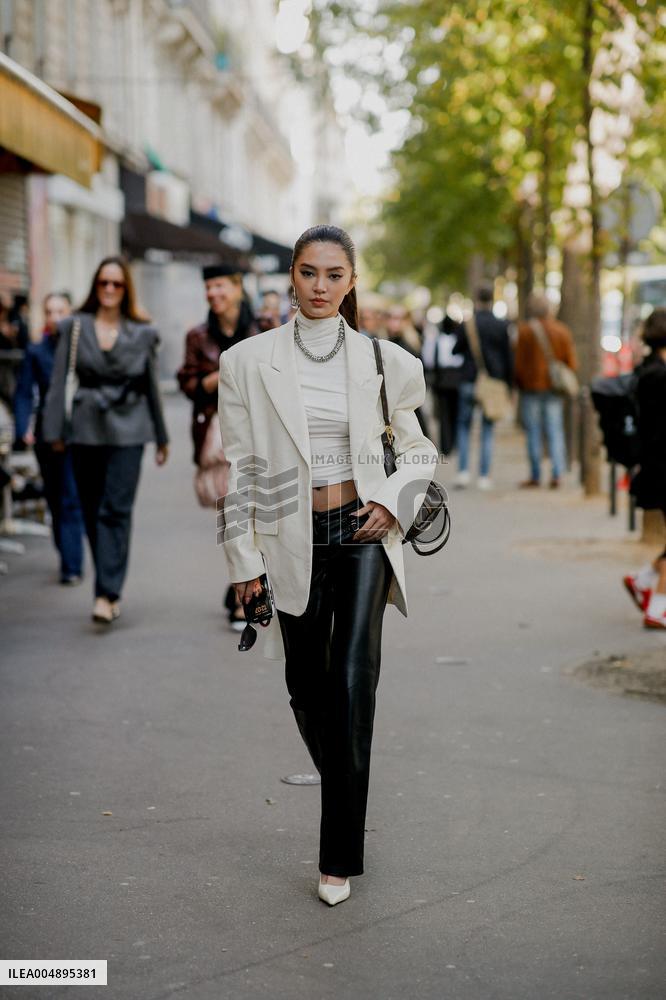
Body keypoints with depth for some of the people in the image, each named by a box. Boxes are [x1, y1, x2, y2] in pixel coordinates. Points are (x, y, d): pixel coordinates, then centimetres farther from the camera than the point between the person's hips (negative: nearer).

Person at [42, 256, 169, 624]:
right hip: (85, 429, 2)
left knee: (116, 511, -11)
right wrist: (54, 430, -3)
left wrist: (161, 438, 15)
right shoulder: (74, 327, 4)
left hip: (127, 431, -2)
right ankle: (111, 589, 20)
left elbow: (151, 386, 11)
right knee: (92, 513, 7)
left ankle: (107, 594, -14)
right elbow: (59, 381, 3)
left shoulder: (142, 333, 4)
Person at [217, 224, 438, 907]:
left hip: (362, 532, -1)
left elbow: (419, 450, 13)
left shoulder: (382, 360, 1)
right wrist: (245, 558, -1)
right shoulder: (249, 361, 0)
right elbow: (240, 466, 1)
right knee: (307, 688, 11)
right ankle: (344, 798, 38)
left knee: (353, 683, -11)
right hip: (293, 540, 1)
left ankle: (340, 853, -3)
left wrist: (393, 501, -6)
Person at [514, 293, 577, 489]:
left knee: (534, 434, 3)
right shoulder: (562, 331, 3)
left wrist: (518, 383, 8)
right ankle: (557, 473, -7)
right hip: (554, 388, 3)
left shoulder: (524, 330, -8)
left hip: (531, 386, -3)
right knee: (555, 432, 4)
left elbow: (518, 362, -7)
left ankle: (535, 476, 7)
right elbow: (571, 363, 4)